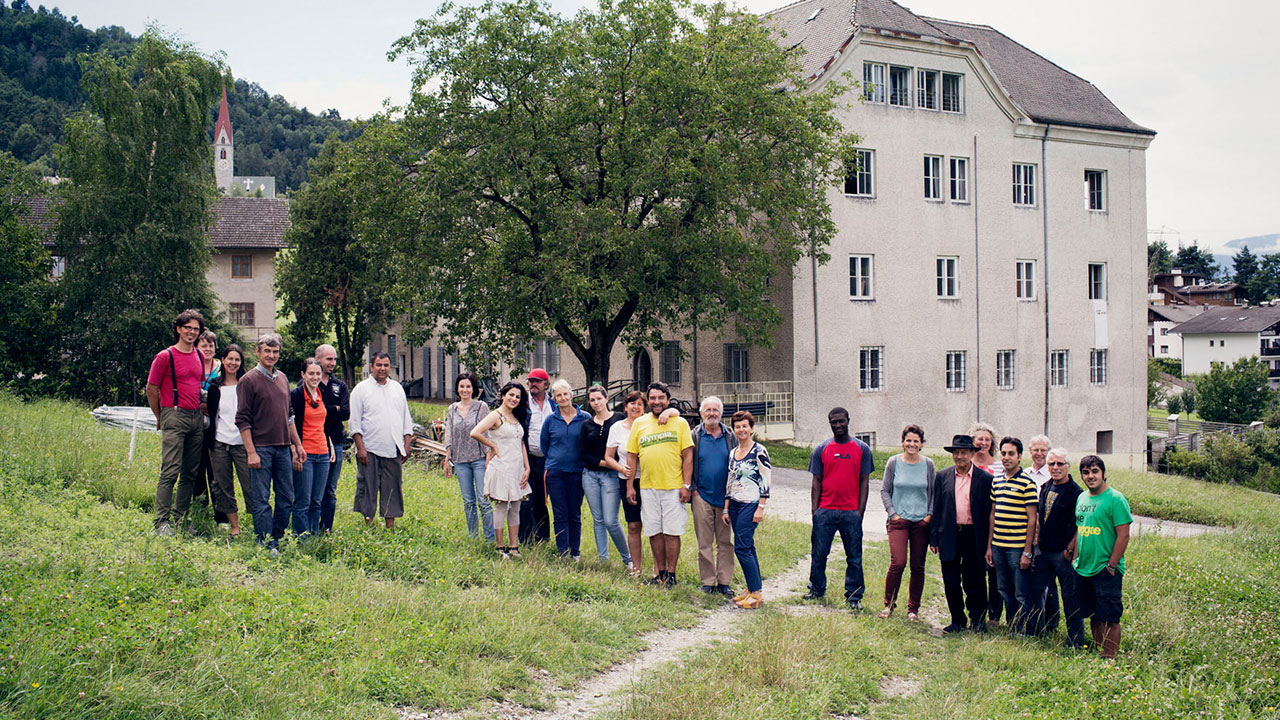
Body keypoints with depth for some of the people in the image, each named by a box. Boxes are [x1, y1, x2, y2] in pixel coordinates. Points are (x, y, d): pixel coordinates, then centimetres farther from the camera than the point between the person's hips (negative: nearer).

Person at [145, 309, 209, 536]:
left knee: (190, 473, 8)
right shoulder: (165, 357, -4)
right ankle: (162, 521, -7)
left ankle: (180, 518, 17)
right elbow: (151, 389, 0)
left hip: (196, 418, 6)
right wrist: (160, 418, 6)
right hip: (174, 416, -6)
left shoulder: (199, 356, 14)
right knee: (171, 471, -11)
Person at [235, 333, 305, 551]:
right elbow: (242, 419, -9)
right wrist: (251, 452, -15)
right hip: (261, 448, -6)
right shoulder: (249, 380, -5)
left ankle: (278, 541, 19)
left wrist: (297, 444, 17)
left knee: (286, 498, 8)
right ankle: (265, 545, 3)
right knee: (261, 500, -2)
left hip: (283, 447, 6)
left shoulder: (282, 378, 14)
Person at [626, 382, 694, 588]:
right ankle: (660, 572, 20)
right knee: (654, 532, 7)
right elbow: (632, 456, 11)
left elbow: (688, 455, 0)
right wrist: (629, 485, 6)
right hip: (647, 486, 3)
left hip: (673, 486, -3)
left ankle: (671, 574, 9)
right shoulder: (639, 423, 9)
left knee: (672, 532, -1)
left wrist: (686, 485, -7)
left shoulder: (680, 423, 2)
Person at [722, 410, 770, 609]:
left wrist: (761, 508, -15)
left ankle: (756, 592, -5)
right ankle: (753, 589, 16)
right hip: (735, 505, 7)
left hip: (751, 504, -7)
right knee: (747, 547, 10)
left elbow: (766, 481, -11)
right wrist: (726, 509, 15)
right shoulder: (733, 453, 13)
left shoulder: (759, 451, -8)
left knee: (742, 547, -11)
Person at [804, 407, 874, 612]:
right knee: (819, 553, 7)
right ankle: (817, 589, 24)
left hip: (851, 512, -1)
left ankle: (854, 596, 13)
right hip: (825, 511, 1)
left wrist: (860, 511, -3)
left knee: (854, 557, 4)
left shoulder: (861, 449, 4)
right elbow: (816, 482, 6)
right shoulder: (821, 449, 5)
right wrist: (814, 511, -1)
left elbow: (864, 482, 4)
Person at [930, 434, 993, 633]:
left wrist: (988, 543, -4)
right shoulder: (943, 476, 6)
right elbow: (937, 509, 9)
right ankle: (958, 621, 21)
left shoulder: (985, 478, -2)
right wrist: (933, 538, 4)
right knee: (951, 582, 8)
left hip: (974, 537, -3)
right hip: (950, 536, 3)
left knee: (974, 582, 4)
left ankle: (977, 620, 19)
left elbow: (989, 512, -1)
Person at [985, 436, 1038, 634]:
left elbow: (1032, 520, -10)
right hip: (998, 546, 6)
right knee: (1005, 592, 14)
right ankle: (1011, 630, 25)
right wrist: (989, 546, 13)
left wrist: (1027, 552, -13)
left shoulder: (1027, 483, -9)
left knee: (1022, 595, 1)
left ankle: (1022, 633, 10)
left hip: (1018, 548, -6)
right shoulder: (996, 481, 10)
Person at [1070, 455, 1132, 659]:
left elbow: (1123, 536, -14)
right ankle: (1096, 653, 24)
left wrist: (1111, 566, -15)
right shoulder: (1081, 498, 11)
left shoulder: (1115, 499, -11)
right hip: (1083, 570, 7)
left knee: (1109, 618, -3)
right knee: (1093, 616, 14)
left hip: (1106, 571, -7)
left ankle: (1109, 658, 3)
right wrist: (1075, 558, 14)